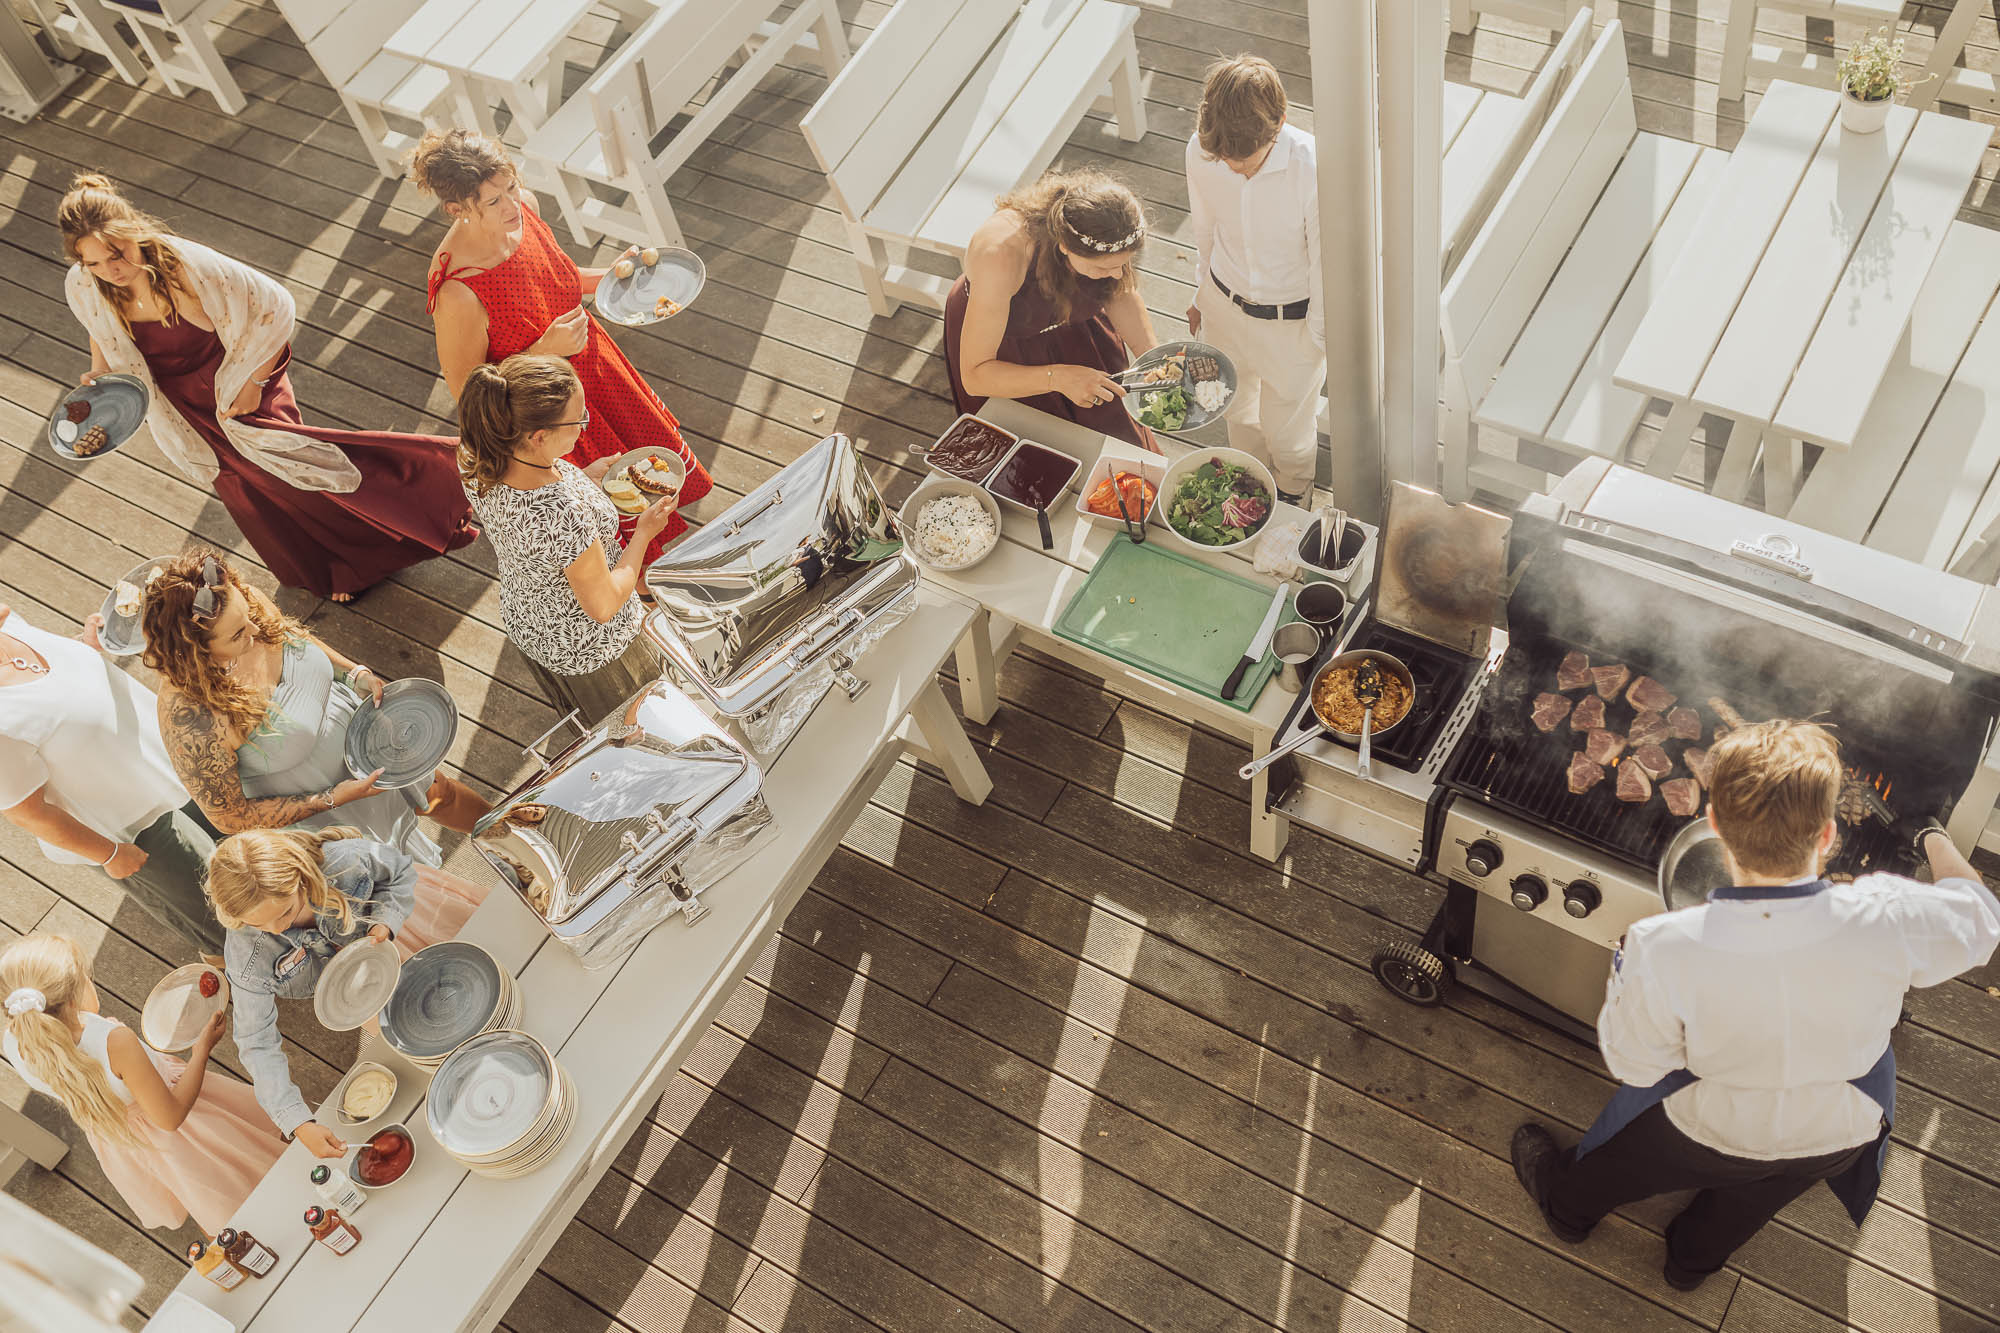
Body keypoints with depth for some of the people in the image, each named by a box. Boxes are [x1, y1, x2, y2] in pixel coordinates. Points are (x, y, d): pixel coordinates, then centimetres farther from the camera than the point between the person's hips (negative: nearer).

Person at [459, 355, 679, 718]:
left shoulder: (476, 458, -23)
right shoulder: (565, 512, -46)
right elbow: (604, 606, -29)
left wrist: (583, 478, 0)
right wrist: (644, 532, -17)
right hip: (591, 651, -7)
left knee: (580, 710, 38)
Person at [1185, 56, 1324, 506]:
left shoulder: (1313, 169, -34)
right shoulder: (1200, 150, -22)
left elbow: (1323, 261, -18)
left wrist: (1320, 334, -6)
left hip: (1291, 320, -3)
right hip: (1225, 304, 3)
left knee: (1286, 427, 20)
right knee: (1235, 406, 29)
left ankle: (1292, 502, 54)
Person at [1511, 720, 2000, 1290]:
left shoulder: (1662, 949, -39)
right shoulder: (1889, 920, -36)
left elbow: (1635, 1065, -21)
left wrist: (1625, 975, -5)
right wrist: (1934, 839, 9)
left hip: (1709, 1133, -2)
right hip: (1838, 1137, 2)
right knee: (1754, 1187, 36)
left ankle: (1567, 1201, 61)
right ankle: (1696, 1255, 64)